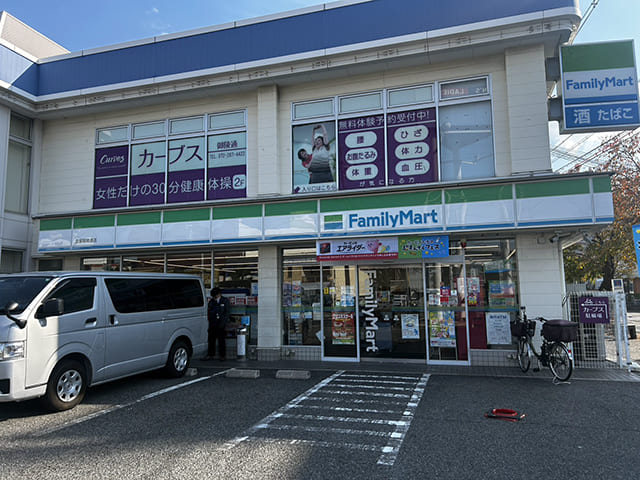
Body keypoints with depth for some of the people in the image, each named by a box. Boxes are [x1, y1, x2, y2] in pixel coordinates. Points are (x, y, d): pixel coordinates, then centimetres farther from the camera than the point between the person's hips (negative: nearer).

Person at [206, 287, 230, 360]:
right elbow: (209, 312, 12)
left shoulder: (225, 301, 2)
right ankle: (211, 354, 16)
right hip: (213, 324, 3)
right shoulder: (211, 301, 10)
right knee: (211, 339, 5)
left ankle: (222, 355, 8)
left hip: (222, 324, -3)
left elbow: (226, 312, -1)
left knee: (222, 340, 1)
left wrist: (223, 323, -9)